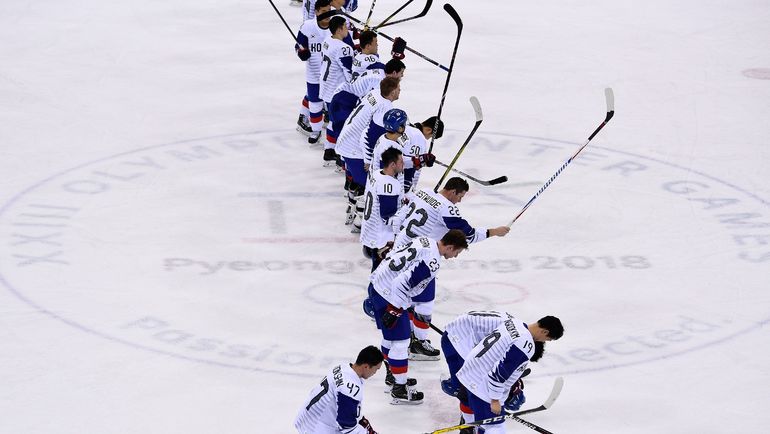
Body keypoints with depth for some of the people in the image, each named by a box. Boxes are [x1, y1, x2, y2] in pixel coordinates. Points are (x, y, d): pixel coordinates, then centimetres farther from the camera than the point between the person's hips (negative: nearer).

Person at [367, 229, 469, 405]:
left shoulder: (425, 241, 5)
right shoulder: (432, 262, -24)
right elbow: (402, 282, -30)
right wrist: (394, 310, -21)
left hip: (377, 283, 10)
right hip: (388, 295, -10)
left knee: (391, 336, 25)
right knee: (400, 342, 0)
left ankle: (392, 376, 42)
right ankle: (399, 390, 9)